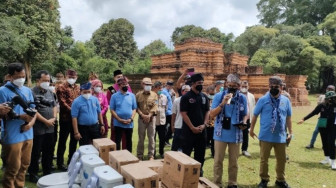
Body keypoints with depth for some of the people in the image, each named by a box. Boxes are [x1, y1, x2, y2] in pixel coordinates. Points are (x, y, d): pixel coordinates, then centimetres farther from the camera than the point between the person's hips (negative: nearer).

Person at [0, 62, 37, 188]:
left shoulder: (28, 91, 10)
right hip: (12, 136, -5)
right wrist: (20, 116, -23)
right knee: (13, 167, 2)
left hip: (28, 134, 6)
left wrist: (31, 123, -7)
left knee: (24, 164, 16)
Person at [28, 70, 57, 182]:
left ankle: (47, 172, 28)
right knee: (36, 152, 4)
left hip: (50, 128, 6)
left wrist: (53, 118, -3)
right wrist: (45, 121, -14)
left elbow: (54, 106, 14)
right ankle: (33, 174, 19)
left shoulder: (50, 92, 10)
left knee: (49, 151, 14)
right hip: (38, 129, -6)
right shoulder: (32, 92, -11)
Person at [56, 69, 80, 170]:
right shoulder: (61, 87, -4)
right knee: (63, 141, 4)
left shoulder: (78, 87, 14)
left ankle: (71, 160, 27)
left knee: (74, 140, 14)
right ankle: (60, 163, 14)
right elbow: (62, 103, -12)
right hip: (65, 118, -5)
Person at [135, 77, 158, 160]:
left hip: (151, 118, 0)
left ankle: (151, 155, 13)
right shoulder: (138, 95, 4)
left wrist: (149, 115, -14)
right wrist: (142, 115, -13)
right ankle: (139, 155, 17)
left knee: (151, 138, 4)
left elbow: (155, 107, -3)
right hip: (141, 118, 0)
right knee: (141, 138, 6)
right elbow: (136, 107, -2)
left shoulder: (154, 95, 5)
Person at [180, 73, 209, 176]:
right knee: (186, 152, 3)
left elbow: (207, 112, 10)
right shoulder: (186, 97, -7)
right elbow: (183, 114, -11)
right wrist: (192, 127, -14)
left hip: (202, 130, 5)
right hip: (189, 130, -5)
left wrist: (204, 124, -5)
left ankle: (199, 171, 28)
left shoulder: (204, 97, 8)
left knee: (200, 153, 13)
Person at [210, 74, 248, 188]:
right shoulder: (219, 96, -4)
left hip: (236, 135, 2)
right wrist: (223, 103, -19)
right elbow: (212, 114, -6)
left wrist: (244, 122, -9)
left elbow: (245, 114, 13)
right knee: (218, 161, 5)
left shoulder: (243, 98, 2)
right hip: (221, 134, -2)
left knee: (234, 161, 13)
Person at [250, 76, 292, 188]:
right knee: (264, 159, 8)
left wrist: (290, 132, 9)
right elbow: (255, 115, 1)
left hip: (281, 136, 3)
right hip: (266, 136, -2)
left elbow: (288, 118, 9)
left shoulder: (286, 101, 1)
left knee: (282, 159, 14)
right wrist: (251, 129, 4)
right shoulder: (263, 100, -7)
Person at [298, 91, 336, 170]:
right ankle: (327, 159, 30)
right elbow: (313, 113, 0)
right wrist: (304, 119, 0)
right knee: (325, 143, 12)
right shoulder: (322, 105, -5)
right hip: (323, 127, 2)